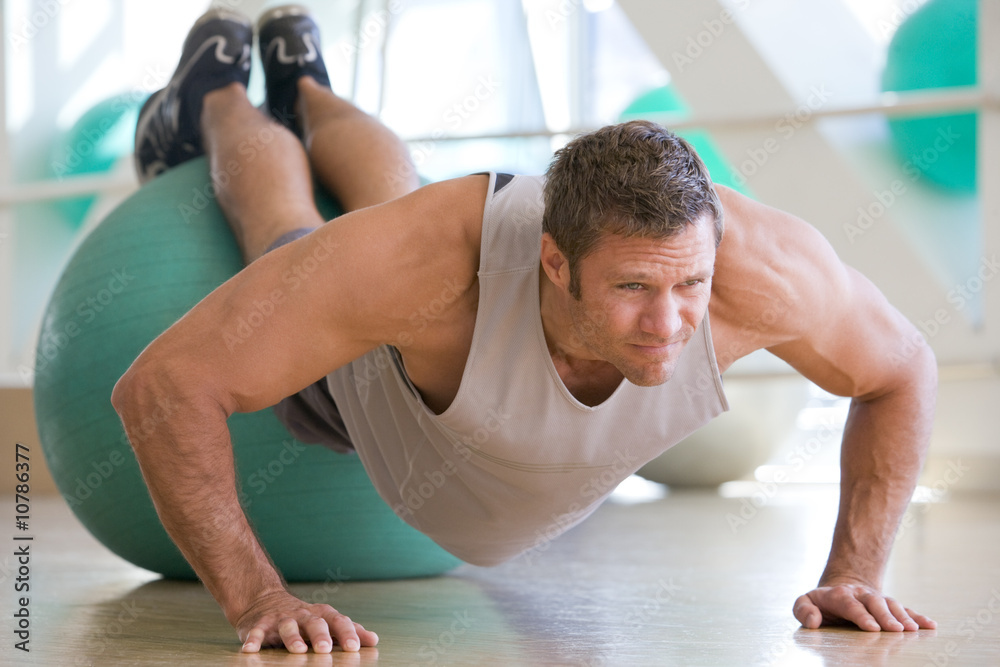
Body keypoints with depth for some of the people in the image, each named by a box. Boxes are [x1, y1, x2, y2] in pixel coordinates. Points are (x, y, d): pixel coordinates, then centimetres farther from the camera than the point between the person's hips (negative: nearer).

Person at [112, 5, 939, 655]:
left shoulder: (759, 265, -46)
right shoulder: (433, 262, -53)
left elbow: (902, 370, -23)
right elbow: (164, 384, -47)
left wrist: (853, 574, -29)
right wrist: (258, 600, -49)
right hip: (370, 385, -4)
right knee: (282, 225, 33)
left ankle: (305, 89, 67)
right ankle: (218, 102, 62)